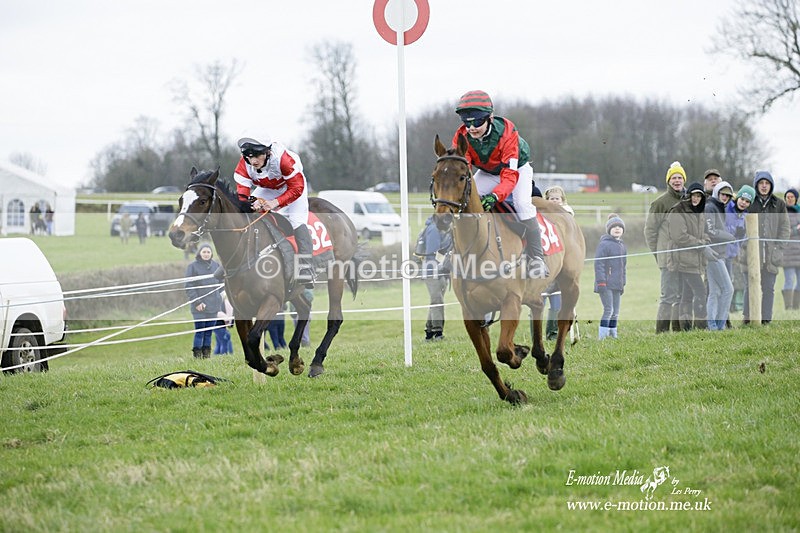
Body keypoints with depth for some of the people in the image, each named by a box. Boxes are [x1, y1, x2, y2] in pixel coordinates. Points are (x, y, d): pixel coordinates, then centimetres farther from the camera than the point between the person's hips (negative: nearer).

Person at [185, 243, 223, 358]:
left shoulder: (216, 265, 10)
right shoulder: (193, 266, -3)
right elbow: (189, 287, -6)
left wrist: (218, 299, 9)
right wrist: (196, 302, -13)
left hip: (213, 305, 4)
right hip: (199, 306, -4)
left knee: (209, 332, 6)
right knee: (199, 331, -8)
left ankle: (207, 353, 11)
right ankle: (197, 354, -4)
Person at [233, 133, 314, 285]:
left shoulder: (283, 159, -40)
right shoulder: (244, 165, -28)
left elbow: (297, 188, -34)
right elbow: (242, 193, -26)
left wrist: (276, 202, -45)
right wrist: (252, 202, -48)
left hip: (290, 186, -5)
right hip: (266, 189, 5)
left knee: (297, 220, -23)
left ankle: (305, 268, -22)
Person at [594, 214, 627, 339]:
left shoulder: (623, 246, 18)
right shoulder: (604, 244, -7)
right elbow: (598, 264, -13)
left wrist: (623, 284, 22)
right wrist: (601, 282, -19)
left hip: (617, 285, 8)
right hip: (606, 284, -8)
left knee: (615, 312, 9)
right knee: (608, 310, -13)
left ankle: (613, 335, 15)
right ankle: (602, 337, -11)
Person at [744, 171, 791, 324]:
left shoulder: (779, 204, 10)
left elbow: (785, 227, 11)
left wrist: (778, 247, -1)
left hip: (772, 253, 2)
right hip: (752, 252, -1)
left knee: (769, 287, 2)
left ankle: (766, 318, 5)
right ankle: (748, 317, 0)